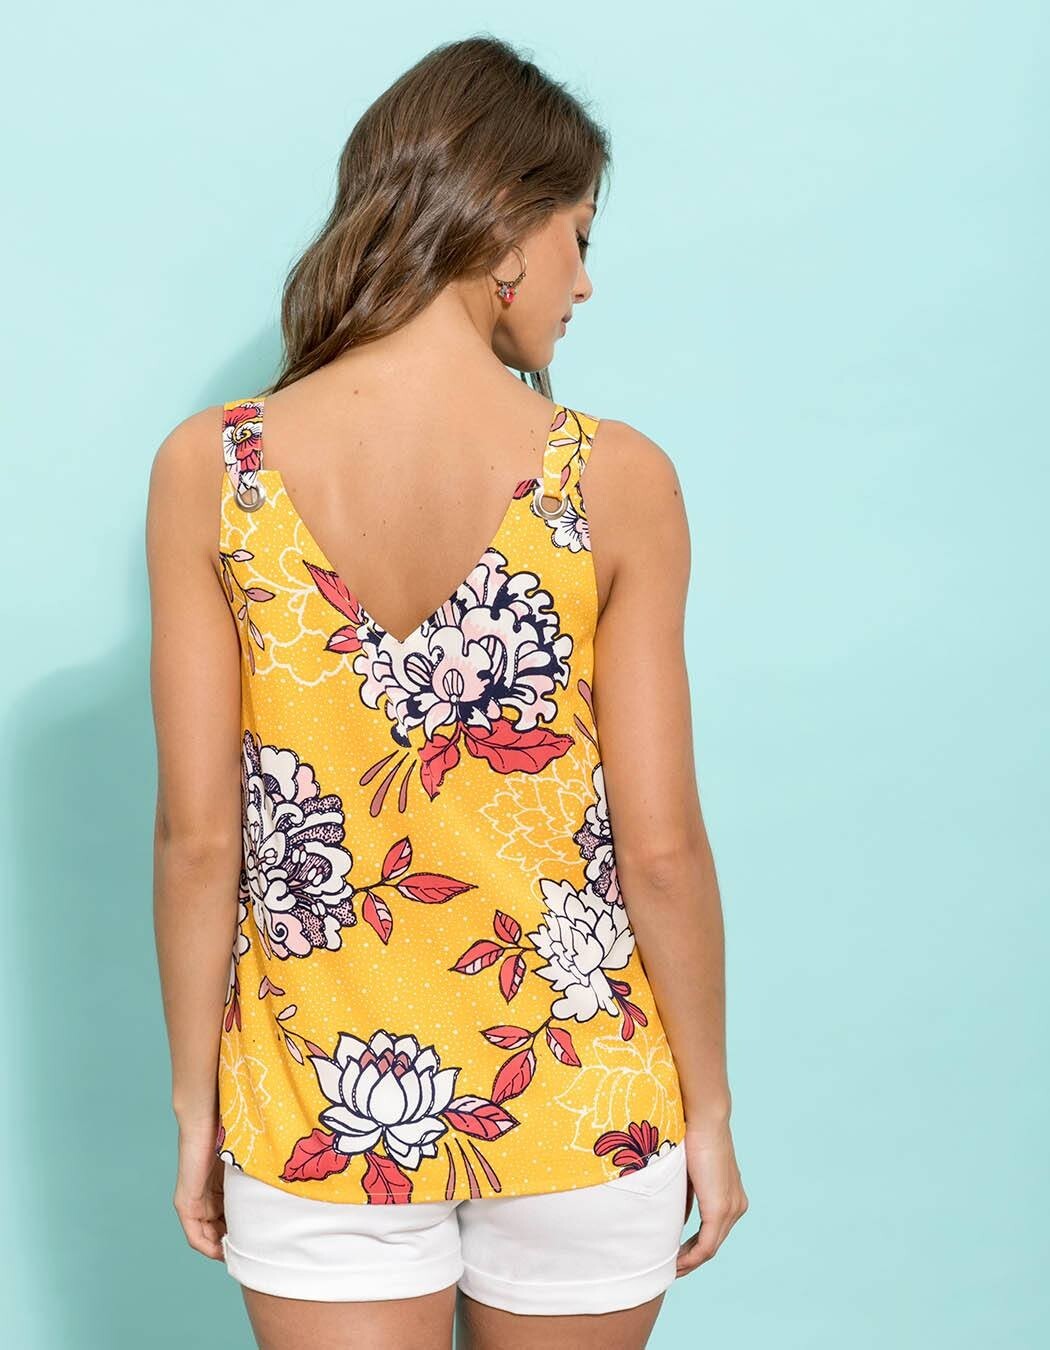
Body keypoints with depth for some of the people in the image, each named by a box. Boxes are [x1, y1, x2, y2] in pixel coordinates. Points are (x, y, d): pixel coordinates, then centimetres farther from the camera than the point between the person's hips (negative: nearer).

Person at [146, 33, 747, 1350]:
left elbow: (197, 838, -8)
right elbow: (662, 848, -11)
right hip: (579, 1099, 0)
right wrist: (708, 1108, 3)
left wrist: (196, 1104, 5)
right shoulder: (616, 478, -13)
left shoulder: (208, 467, -10)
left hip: (321, 1105, 0)